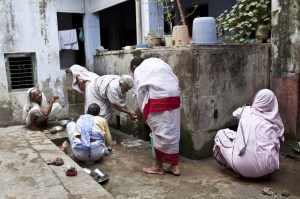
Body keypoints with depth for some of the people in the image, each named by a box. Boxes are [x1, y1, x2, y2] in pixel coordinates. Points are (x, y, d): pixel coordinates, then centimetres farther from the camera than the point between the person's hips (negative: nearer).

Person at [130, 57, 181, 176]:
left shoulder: (138, 71, 8)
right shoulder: (157, 62, 24)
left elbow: (141, 92, 4)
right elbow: (175, 80, 17)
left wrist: (144, 112, 16)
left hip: (159, 100, -6)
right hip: (174, 97, 6)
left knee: (160, 133, 4)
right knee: (172, 133, 11)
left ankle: (159, 167, 17)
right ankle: (174, 166, 18)